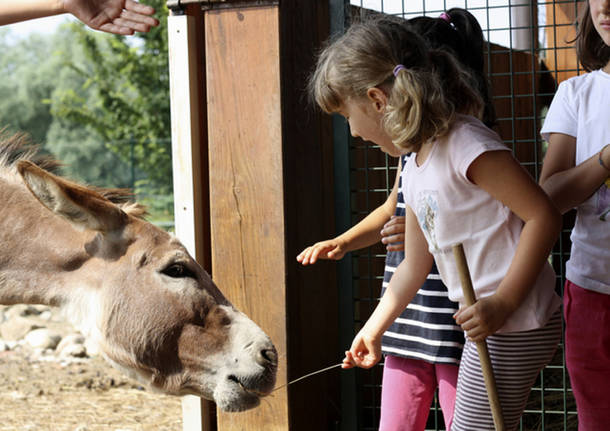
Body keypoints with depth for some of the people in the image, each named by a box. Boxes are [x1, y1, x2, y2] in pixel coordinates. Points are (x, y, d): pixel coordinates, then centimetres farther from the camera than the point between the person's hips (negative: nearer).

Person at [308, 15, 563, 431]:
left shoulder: (467, 146, -16)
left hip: (515, 326, -9)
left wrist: (503, 304, -24)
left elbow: (544, 216, -19)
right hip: (487, 327, 9)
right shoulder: (415, 169, 13)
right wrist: (372, 330, 28)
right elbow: (414, 267, 21)